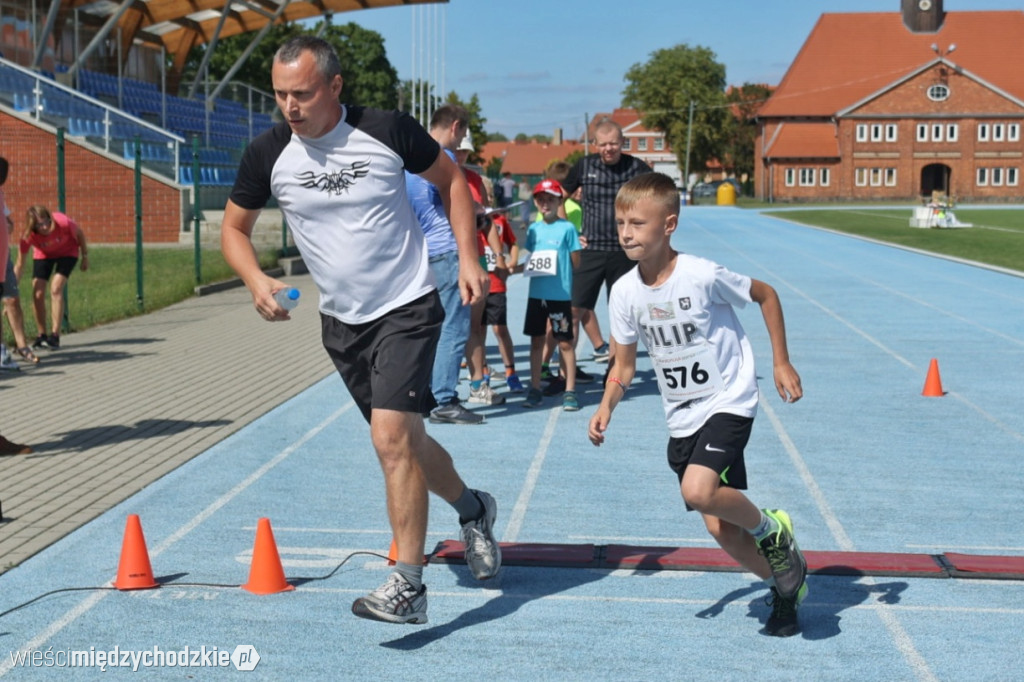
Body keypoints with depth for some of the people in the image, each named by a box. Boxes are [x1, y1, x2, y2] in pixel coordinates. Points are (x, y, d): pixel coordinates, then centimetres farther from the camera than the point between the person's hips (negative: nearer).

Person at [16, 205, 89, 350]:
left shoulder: (63, 222, -38)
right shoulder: (27, 236, -32)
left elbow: (80, 234, -15)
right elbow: (19, 264, -24)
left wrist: (85, 257, -6)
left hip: (67, 253, -2)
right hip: (43, 255, 2)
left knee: (56, 289, -21)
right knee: (37, 294, -10)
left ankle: (55, 335, -17)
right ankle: (42, 336, 8)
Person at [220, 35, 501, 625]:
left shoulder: (388, 131, -14)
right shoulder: (268, 155, -7)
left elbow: (451, 179, 2)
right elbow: (234, 228, 5)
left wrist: (469, 257, -6)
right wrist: (256, 280, -14)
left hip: (407, 307, -5)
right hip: (342, 320, 5)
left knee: (392, 435, -19)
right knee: (403, 440, 16)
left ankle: (408, 587, -10)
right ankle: (473, 509, 44)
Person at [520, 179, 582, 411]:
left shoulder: (567, 228, -4)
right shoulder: (533, 229, 9)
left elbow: (577, 263, -1)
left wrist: (577, 297, -2)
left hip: (561, 295, -4)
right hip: (536, 294, 5)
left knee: (565, 342, 1)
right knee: (536, 340, 10)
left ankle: (570, 391, 7)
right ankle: (535, 389, 19)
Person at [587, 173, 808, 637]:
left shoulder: (703, 276, -19)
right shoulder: (625, 292, -5)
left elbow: (766, 295, -3)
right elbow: (624, 363, 5)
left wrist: (782, 363, -2)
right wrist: (606, 407, -12)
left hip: (727, 402, -5)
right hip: (681, 417, 6)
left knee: (698, 490, -29)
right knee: (719, 529, 5)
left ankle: (770, 529, 1)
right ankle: (786, 583, 31)